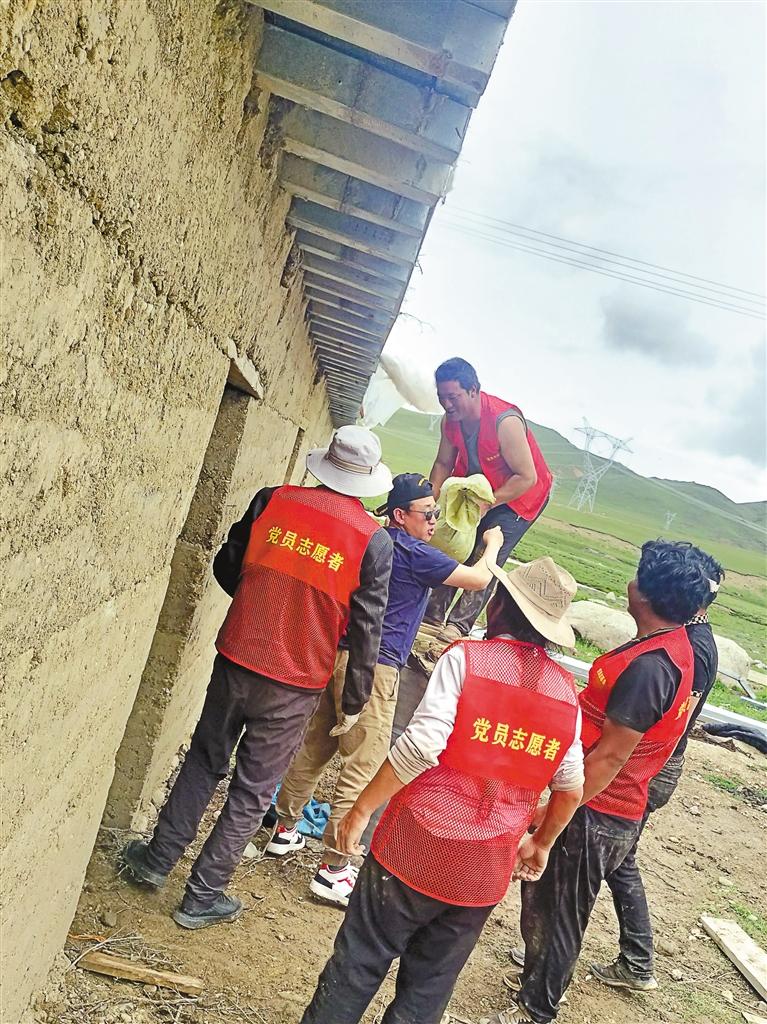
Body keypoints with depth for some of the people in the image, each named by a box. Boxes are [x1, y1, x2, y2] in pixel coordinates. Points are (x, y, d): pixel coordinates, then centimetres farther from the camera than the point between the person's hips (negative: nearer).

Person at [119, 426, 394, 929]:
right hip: (296, 685, -2)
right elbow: (366, 631, -7)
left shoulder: (273, 500, -5)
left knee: (205, 761, 23)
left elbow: (227, 567, 6)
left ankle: (159, 857, 37)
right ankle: (203, 896, 26)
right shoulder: (374, 540, -10)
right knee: (252, 790, 14)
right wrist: (354, 703, 4)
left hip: (237, 660, 2)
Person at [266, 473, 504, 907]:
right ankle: (334, 868, 4)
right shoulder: (415, 553, -11)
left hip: (338, 655, 9)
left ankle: (286, 830, 34)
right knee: (365, 766, -2)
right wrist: (492, 544, 14)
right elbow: (478, 579, -4)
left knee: (315, 746, 19)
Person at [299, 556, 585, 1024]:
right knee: (430, 986, 19)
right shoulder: (566, 692, 1)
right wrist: (541, 843, 23)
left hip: (419, 845, -4)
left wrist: (361, 810, -12)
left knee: (358, 965, 13)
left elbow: (421, 745, -21)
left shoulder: (465, 658, -13)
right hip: (488, 870, 4)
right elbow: (571, 789, 8)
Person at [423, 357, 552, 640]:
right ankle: (433, 615, 8)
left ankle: (459, 625, -11)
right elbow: (443, 463, 2)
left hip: (522, 495, -7)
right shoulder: (450, 420, -12)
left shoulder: (505, 422, -34)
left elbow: (527, 477, -30)